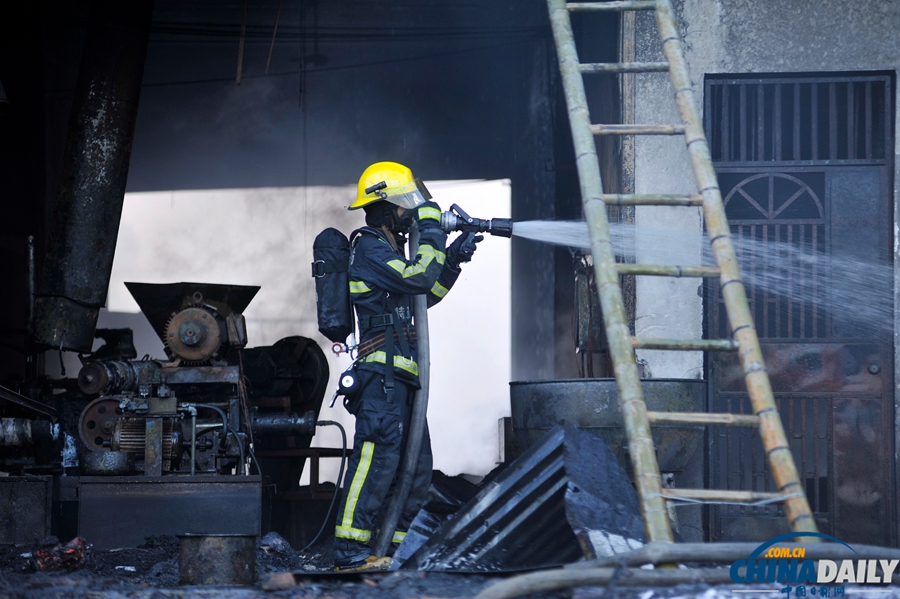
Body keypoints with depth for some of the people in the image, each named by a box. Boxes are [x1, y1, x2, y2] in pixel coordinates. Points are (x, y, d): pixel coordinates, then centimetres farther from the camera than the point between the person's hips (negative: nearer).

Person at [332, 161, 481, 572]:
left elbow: (428, 292, 28)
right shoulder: (370, 249, -9)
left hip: (401, 377, 10)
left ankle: (390, 548, 12)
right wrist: (430, 227, -10)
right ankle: (349, 549, -21)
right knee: (378, 454, -18)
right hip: (382, 372, -10)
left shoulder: (389, 249, 23)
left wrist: (453, 258, 15)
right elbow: (420, 279, -20)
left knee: (416, 465, 10)